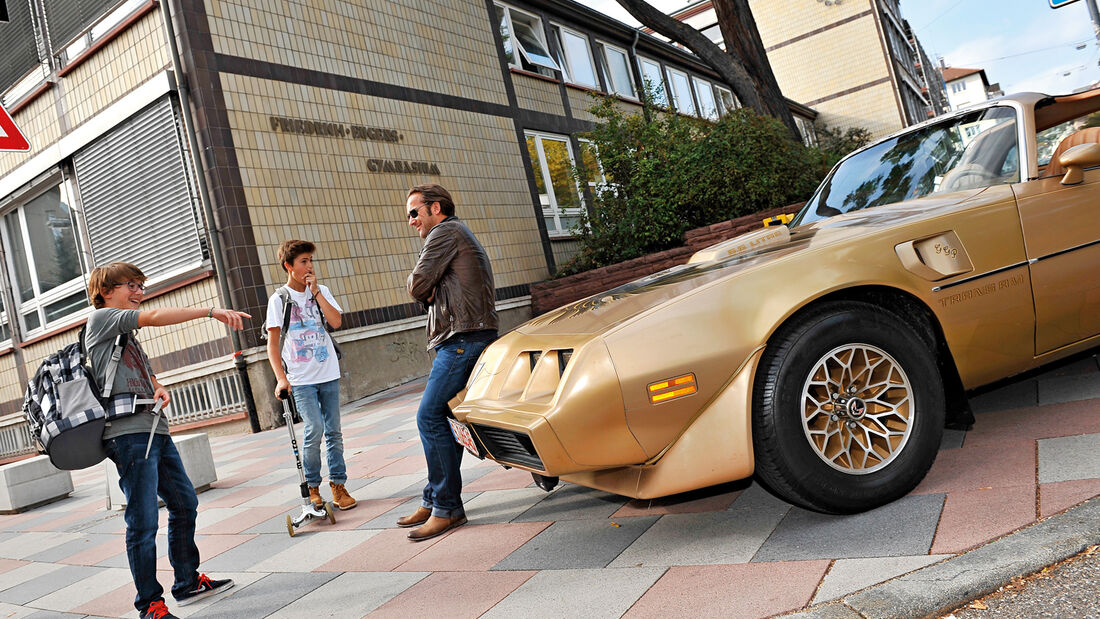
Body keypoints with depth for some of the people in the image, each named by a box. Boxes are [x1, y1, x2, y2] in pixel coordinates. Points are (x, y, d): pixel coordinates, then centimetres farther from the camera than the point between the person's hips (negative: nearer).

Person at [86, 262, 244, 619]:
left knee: (185, 504, 13)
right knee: (144, 522, -7)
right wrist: (212, 311, -21)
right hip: (129, 432, -10)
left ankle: (187, 583, 24)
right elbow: (156, 317, -15)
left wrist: (160, 389, 6)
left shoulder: (127, 333, 26)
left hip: (155, 430, 10)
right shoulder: (101, 318, -1)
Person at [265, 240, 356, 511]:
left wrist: (315, 291, -8)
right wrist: (281, 378, -11)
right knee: (314, 431, -12)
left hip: (329, 375, 3)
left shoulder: (322, 291, 8)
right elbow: (272, 343, -1)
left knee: (333, 432, 5)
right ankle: (312, 488, 5)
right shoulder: (279, 299, 0)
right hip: (301, 379, -3)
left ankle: (338, 485, 15)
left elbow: (336, 321, -8)